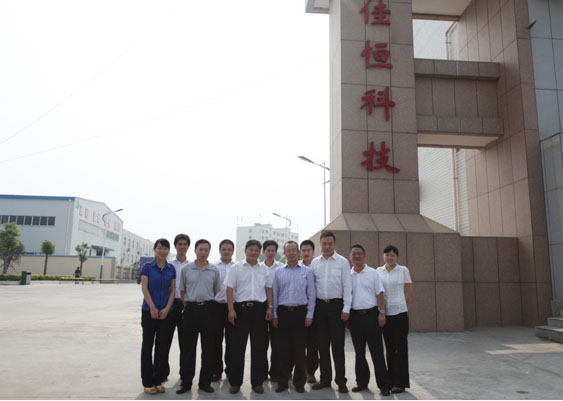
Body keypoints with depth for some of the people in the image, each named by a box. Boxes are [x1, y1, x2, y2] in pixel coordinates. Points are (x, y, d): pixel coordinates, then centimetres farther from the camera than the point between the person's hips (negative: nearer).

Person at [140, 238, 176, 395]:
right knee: (148, 345, 3)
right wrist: (153, 308, -14)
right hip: (149, 311, -2)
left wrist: (166, 309, -8)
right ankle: (148, 382, 13)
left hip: (166, 312, 3)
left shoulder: (171, 269, 6)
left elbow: (173, 290, 4)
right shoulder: (147, 267, -1)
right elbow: (144, 288, -7)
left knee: (162, 346, 7)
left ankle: (159, 380, 19)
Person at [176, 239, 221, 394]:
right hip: (191, 308, -1)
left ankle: (205, 381, 17)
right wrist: (187, 306, 7)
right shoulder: (186, 269, 4)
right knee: (189, 347, 4)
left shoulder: (214, 271, 5)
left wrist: (208, 304, 8)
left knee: (208, 347, 5)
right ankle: (186, 381, 15)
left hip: (208, 309, 1)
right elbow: (182, 290, 11)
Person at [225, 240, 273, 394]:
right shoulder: (236, 267, 2)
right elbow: (230, 289, -2)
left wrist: (270, 307, 2)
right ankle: (235, 382, 13)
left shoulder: (264, 269, 12)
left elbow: (268, 289, 12)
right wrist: (231, 309, -11)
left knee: (259, 346, 6)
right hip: (241, 307, -2)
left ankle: (257, 382, 17)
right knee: (238, 346, 1)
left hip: (259, 308, 3)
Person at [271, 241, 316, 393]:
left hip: (300, 312, -1)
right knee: (283, 349, 6)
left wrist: (310, 315, -2)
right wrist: (274, 315, 4)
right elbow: (274, 294, 9)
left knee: (299, 349, 3)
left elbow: (311, 294, 4)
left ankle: (299, 382, 16)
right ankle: (282, 382, 17)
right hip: (283, 312, 1)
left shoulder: (307, 272, 4)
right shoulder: (278, 272, 8)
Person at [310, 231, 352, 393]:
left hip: (336, 305, -3)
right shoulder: (315, 262, 7)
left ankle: (340, 381, 13)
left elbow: (347, 286, -3)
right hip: (320, 305, 3)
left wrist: (346, 309, -8)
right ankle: (325, 378, 22)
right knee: (322, 344, 10)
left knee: (337, 345, 2)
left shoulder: (343, 262, -1)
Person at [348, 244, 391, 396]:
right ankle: (362, 382, 23)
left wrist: (382, 313, -7)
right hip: (354, 315, 3)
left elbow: (380, 294, 1)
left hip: (371, 314, -2)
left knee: (377, 351, -1)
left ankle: (384, 384, 6)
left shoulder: (373, 273, 3)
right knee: (359, 351, 11)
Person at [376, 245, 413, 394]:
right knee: (389, 347, 11)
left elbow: (409, 292, 4)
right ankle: (391, 380, 22)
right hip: (385, 314, 3)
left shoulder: (403, 270, -1)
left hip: (400, 313, -3)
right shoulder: (378, 271, 6)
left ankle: (400, 382, 9)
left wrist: (405, 308, 4)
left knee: (401, 347, 1)